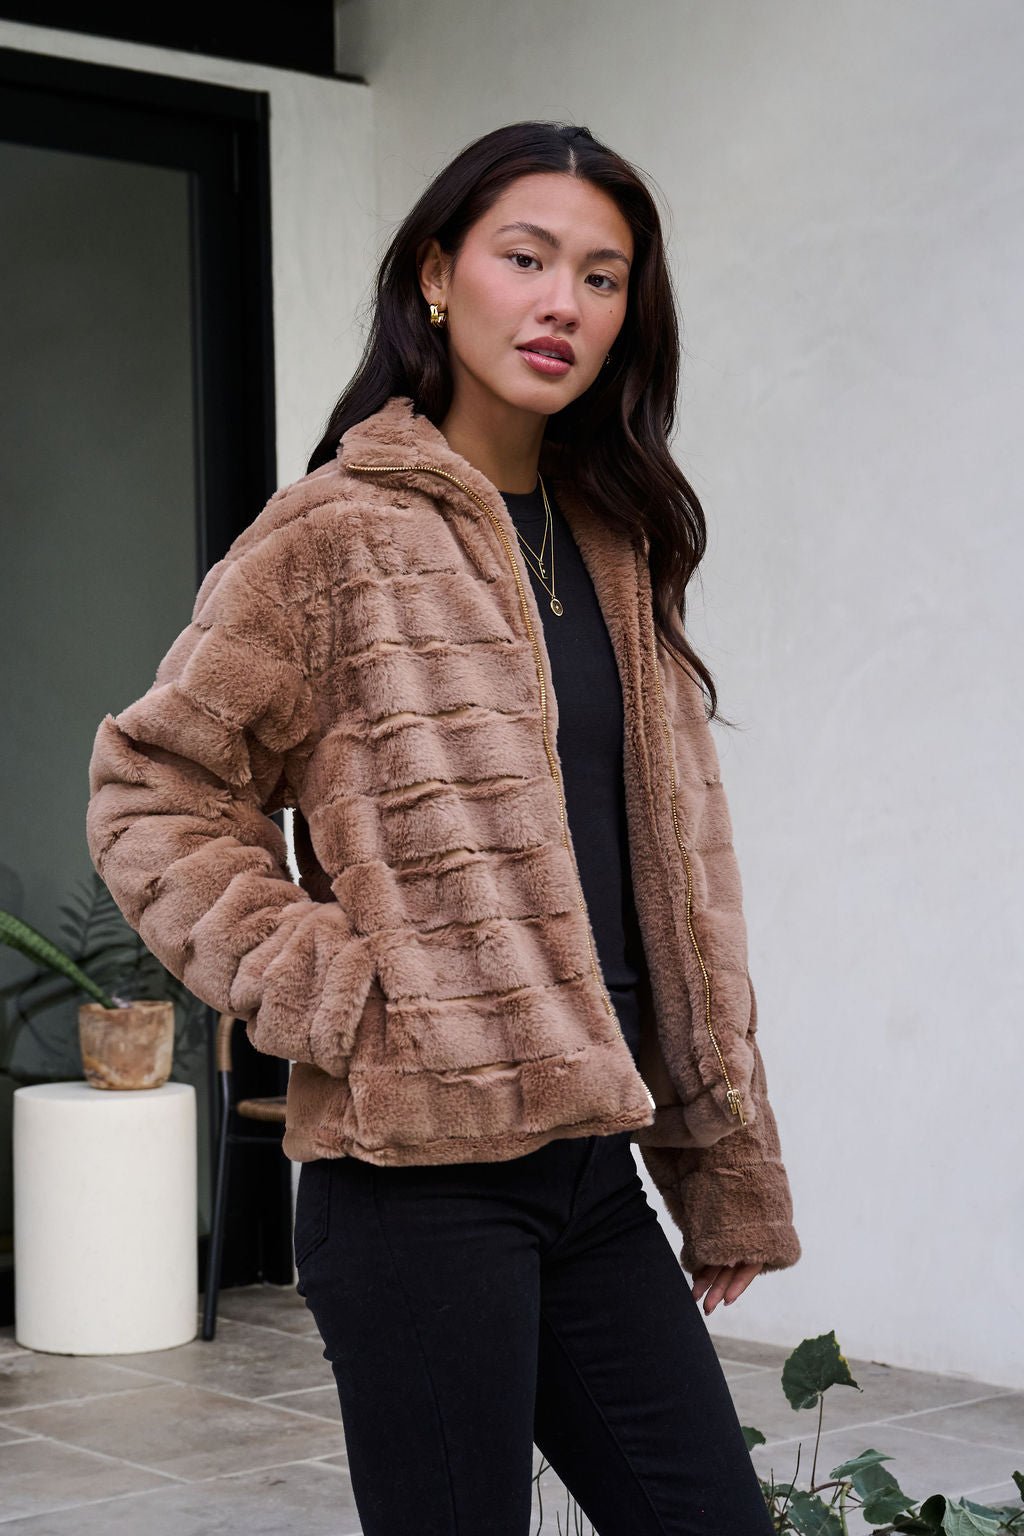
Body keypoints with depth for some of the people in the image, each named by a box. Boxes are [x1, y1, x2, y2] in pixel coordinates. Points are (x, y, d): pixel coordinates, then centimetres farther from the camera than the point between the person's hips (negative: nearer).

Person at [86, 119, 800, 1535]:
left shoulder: (615, 547, 15)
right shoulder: (340, 534, -5)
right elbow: (153, 789, -4)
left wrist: (729, 1174, 16)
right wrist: (329, 994, -13)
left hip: (592, 1153, 7)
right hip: (420, 1160, -7)